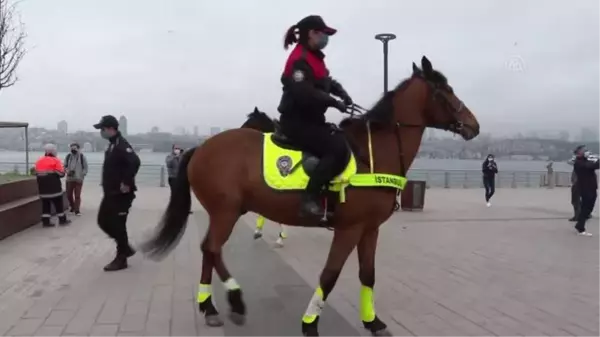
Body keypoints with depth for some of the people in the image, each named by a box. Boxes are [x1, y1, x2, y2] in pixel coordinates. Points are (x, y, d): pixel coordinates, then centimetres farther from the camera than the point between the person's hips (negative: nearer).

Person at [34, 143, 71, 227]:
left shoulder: (38, 161, 9)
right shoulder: (55, 161, -10)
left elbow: (36, 174, 10)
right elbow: (61, 173, -13)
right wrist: (64, 169, 7)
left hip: (43, 188, 5)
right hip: (54, 188, -5)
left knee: (45, 204, 8)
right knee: (58, 204, 5)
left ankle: (46, 221, 5)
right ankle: (62, 220, 12)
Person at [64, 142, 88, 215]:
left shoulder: (82, 157, -1)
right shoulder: (68, 156, 5)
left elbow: (85, 168, 2)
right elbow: (65, 166, 12)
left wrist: (82, 176, -9)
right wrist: (67, 171, -9)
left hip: (78, 179, -3)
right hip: (69, 179, 3)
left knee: (77, 195, -5)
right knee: (69, 195, 8)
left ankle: (77, 210, 0)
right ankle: (72, 206, 32)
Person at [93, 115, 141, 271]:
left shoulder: (121, 145, -18)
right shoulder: (112, 145, 15)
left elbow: (135, 162, -34)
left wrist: (127, 183, -30)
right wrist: (107, 187, 17)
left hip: (121, 194, -10)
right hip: (111, 192, 10)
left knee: (117, 225, -3)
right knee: (103, 221, 15)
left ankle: (121, 259, 8)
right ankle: (125, 248, 25)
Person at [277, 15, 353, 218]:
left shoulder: (314, 58, 15)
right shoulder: (300, 60, -16)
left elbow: (326, 81, 23)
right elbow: (304, 93, -28)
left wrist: (341, 93, 2)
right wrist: (334, 102, -21)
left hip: (310, 120, 11)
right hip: (297, 122, -11)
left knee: (346, 140, 13)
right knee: (338, 148, -24)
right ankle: (309, 199, -24)